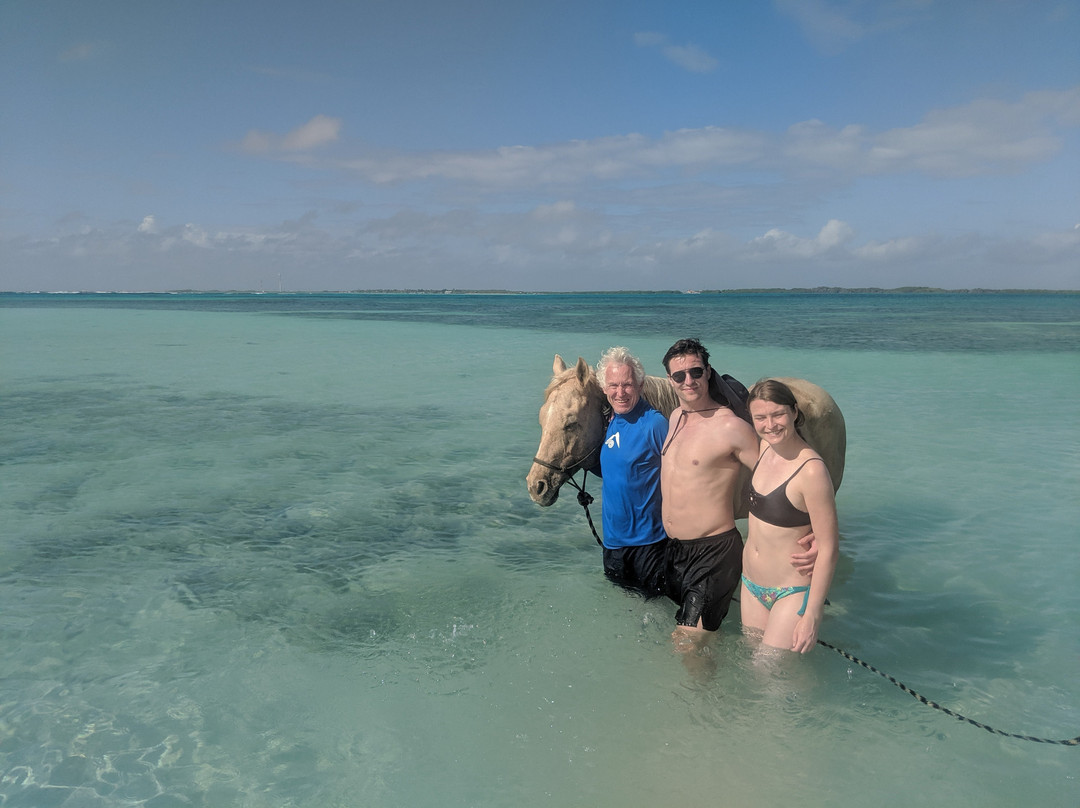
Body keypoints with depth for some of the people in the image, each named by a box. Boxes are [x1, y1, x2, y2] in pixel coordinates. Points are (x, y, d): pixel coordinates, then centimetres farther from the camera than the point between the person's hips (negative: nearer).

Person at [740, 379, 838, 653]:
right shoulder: (762, 448, -2)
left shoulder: (811, 470, -24)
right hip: (751, 585, 7)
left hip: (792, 592, -7)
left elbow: (829, 548, -20)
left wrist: (812, 616, -18)